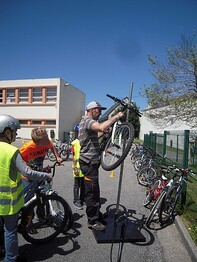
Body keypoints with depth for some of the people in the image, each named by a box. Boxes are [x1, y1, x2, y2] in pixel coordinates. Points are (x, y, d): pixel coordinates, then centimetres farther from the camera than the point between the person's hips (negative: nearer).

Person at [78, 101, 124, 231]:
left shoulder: (88, 122, 19)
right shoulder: (87, 121, -16)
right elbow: (101, 127, -36)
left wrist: (105, 132, 8)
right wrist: (117, 116, -27)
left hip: (91, 162, 11)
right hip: (89, 162, -11)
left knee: (94, 191, 19)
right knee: (92, 192, -1)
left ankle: (97, 215, 33)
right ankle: (92, 221, 12)